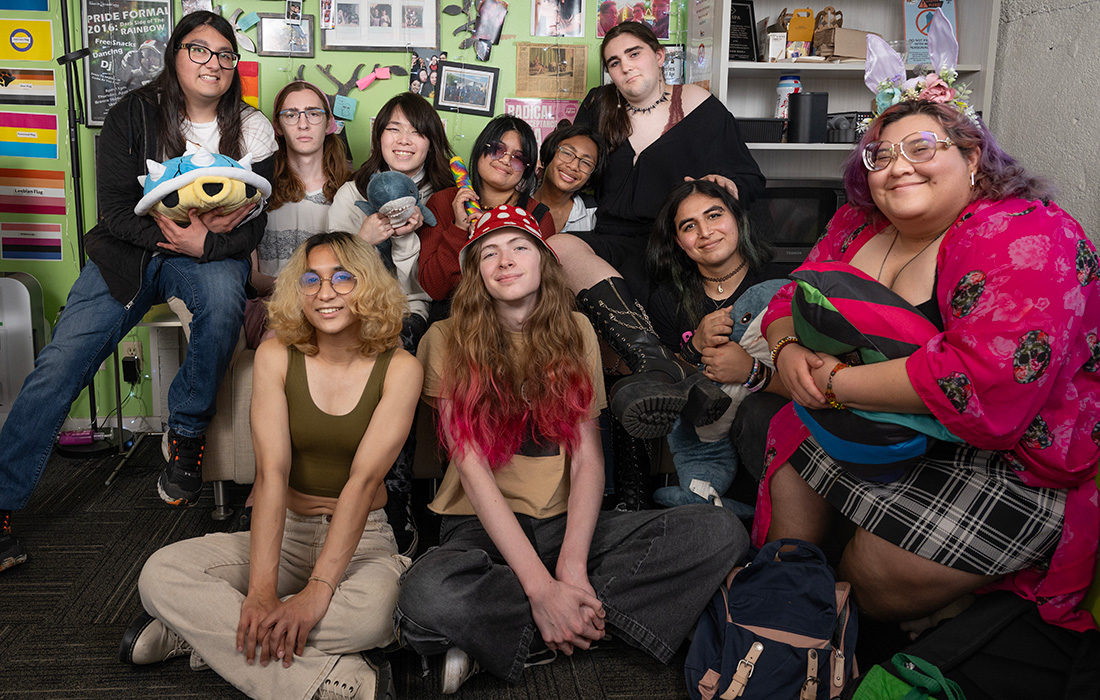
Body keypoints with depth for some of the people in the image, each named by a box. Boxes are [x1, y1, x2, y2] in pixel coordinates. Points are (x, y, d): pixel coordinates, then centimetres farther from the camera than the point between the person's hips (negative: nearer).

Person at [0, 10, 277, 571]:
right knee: (59, 363, -15)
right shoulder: (134, 114, -2)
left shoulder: (251, 131, -1)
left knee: (223, 299, -37)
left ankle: (186, 433, -14)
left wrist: (204, 241, -24)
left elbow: (252, 227, -5)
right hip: (127, 252, 0)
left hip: (210, 253, 0)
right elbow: (114, 209, -6)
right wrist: (171, 232, -21)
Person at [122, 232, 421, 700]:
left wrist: (318, 590, -30)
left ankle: (199, 629, -17)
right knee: (161, 574, -20)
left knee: (373, 612, -36)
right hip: (286, 534, 2)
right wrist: (260, 589, -28)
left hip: (361, 541, -2)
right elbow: (271, 472, -17)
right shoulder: (276, 356, -5)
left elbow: (364, 479, -20)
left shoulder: (399, 369, -10)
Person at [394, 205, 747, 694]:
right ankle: (585, 617, -13)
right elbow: (473, 470, -11)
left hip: (565, 524, 5)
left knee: (721, 531, -18)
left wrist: (571, 568, -18)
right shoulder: (448, 341, -2)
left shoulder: (574, 332, 8)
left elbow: (587, 461, -1)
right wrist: (541, 587, -21)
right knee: (427, 593, -39)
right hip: (483, 528, -4)